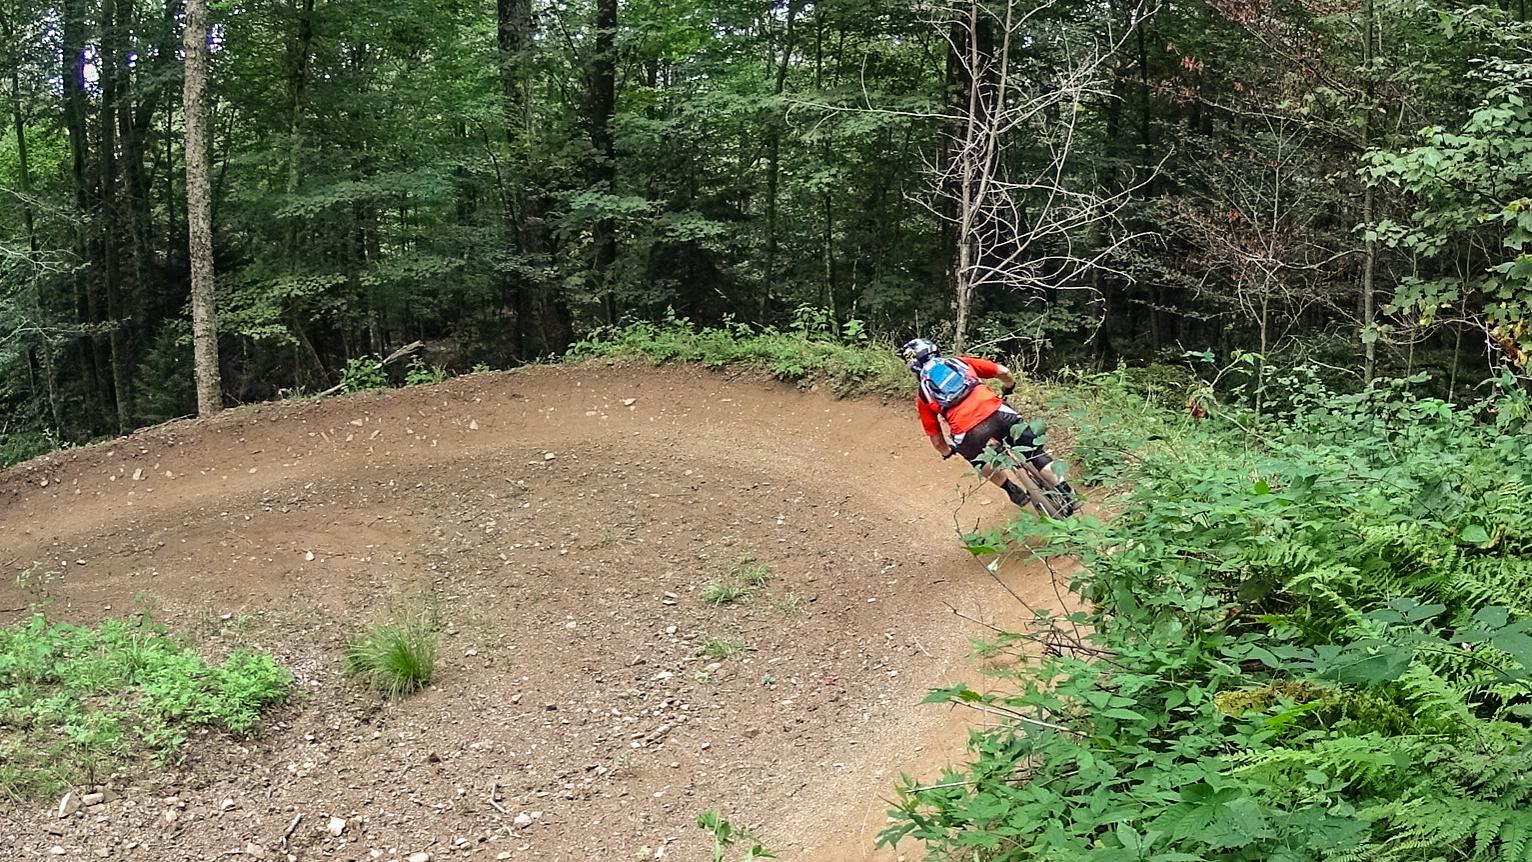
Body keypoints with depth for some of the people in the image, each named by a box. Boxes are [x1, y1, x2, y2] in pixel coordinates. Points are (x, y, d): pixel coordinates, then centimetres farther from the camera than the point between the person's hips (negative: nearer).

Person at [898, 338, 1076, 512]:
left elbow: (936, 438, 22)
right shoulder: (960, 361, 23)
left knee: (981, 460, 36)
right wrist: (1008, 388, 44)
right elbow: (1004, 372, 21)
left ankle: (1014, 492, 36)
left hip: (969, 436, 0)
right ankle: (1066, 494, 20)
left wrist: (947, 452, 44)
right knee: (1035, 452, 21)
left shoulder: (922, 395, 21)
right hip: (997, 414, 0)